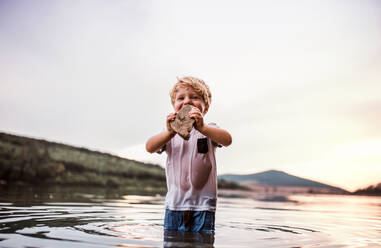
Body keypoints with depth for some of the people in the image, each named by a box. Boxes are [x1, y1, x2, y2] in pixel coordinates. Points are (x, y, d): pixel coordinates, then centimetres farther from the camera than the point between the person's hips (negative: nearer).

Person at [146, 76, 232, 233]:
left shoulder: (208, 130, 1)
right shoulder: (170, 133, 7)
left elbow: (227, 140, -20)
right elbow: (149, 147, -9)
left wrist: (202, 128, -37)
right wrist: (170, 133, -27)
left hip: (203, 204, -2)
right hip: (174, 204, 2)